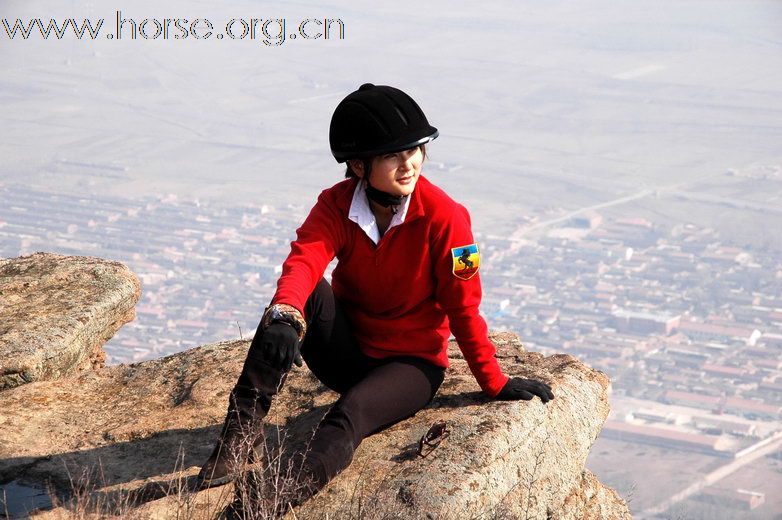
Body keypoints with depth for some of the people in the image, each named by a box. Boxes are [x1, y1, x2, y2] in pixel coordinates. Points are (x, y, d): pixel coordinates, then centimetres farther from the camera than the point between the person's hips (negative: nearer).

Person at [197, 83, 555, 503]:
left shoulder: (444, 217, -16)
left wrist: (495, 384, -4)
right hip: (346, 353, 3)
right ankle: (244, 424, -31)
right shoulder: (337, 204, -8)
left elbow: (463, 308, -9)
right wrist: (284, 316, -49)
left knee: (352, 410, -35)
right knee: (304, 292, -27)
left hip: (412, 362, -3)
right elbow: (304, 259, -27)